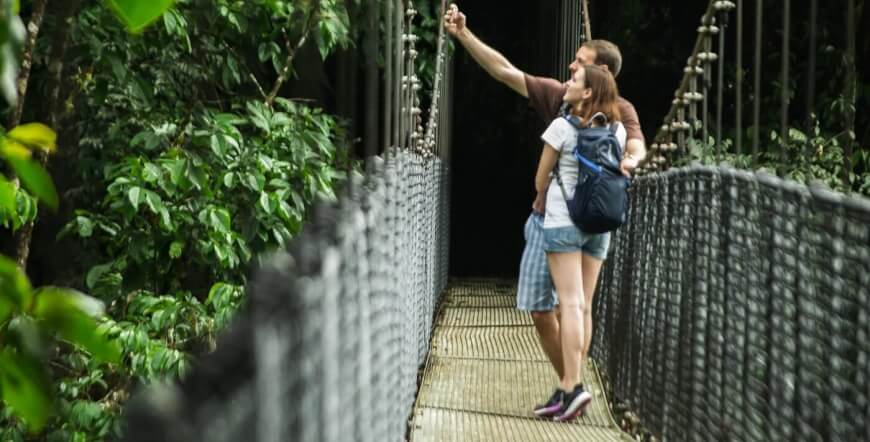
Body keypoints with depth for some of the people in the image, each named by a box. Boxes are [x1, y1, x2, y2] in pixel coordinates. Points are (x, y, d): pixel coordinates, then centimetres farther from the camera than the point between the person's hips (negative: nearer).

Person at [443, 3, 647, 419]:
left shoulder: (619, 110, -5)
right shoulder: (558, 96, 7)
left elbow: (636, 144, -23)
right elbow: (503, 70, 7)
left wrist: (629, 160, -47)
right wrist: (463, 35, 3)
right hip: (544, 217, 5)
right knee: (539, 309, 6)